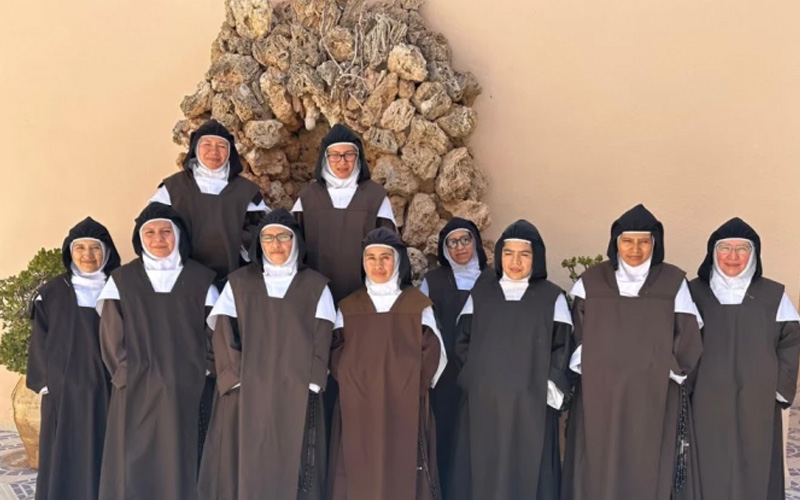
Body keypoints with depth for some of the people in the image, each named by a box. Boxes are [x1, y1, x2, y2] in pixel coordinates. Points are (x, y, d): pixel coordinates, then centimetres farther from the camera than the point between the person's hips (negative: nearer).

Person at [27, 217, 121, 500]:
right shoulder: (52, 293, 5)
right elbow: (39, 343, 5)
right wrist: (45, 383, -3)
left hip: (105, 392, 0)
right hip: (63, 391, 0)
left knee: (102, 462, 3)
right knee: (63, 463, 4)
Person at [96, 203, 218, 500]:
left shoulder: (201, 280, 3)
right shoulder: (121, 280, 5)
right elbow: (111, 336, 3)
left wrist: (199, 371, 0)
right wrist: (126, 373, -4)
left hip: (182, 390, 0)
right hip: (134, 391, 0)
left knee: (176, 463, 4)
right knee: (133, 462, 3)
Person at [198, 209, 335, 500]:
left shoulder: (316, 286, 6)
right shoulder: (238, 283, 8)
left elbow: (322, 340, 1)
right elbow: (223, 335, 2)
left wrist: (310, 386, -8)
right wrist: (236, 381, -8)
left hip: (297, 394, 0)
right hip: (249, 393, 1)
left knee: (293, 466, 1)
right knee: (248, 465, 0)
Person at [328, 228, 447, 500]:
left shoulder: (419, 306, 4)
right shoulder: (347, 308, 9)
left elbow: (434, 355, 1)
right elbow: (336, 358, 6)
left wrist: (412, 389, -6)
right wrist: (354, 385, -6)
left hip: (406, 410, -1)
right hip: (358, 411, 1)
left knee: (403, 476, 0)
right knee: (359, 478, 1)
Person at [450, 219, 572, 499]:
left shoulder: (553, 298, 3)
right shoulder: (480, 295, 8)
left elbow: (562, 348, 1)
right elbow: (463, 342, 11)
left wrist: (549, 387, -8)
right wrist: (476, 378, 1)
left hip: (531, 405, -2)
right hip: (483, 404, 2)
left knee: (527, 473, 2)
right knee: (483, 474, 5)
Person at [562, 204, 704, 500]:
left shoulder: (674, 283, 0)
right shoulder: (591, 281, 3)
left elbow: (688, 338, 1)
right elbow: (575, 332, 5)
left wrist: (672, 371, -4)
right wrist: (585, 368, -4)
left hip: (654, 395, -1)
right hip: (599, 394, 1)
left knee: (647, 470, 6)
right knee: (599, 470, 6)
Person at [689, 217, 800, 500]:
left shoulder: (774, 296, 3)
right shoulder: (694, 292, 2)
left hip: (758, 403, 1)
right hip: (707, 402, 0)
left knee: (754, 471, 6)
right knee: (710, 471, 4)